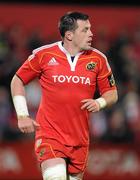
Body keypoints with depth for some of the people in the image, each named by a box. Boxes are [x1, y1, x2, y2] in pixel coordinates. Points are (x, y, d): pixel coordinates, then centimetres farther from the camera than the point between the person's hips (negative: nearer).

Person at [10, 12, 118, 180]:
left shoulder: (98, 59, 3)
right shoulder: (44, 55, -4)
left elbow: (112, 93, 13)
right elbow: (17, 81, 8)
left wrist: (99, 103, -9)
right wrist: (22, 115, 0)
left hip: (79, 140, 4)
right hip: (49, 134, -4)